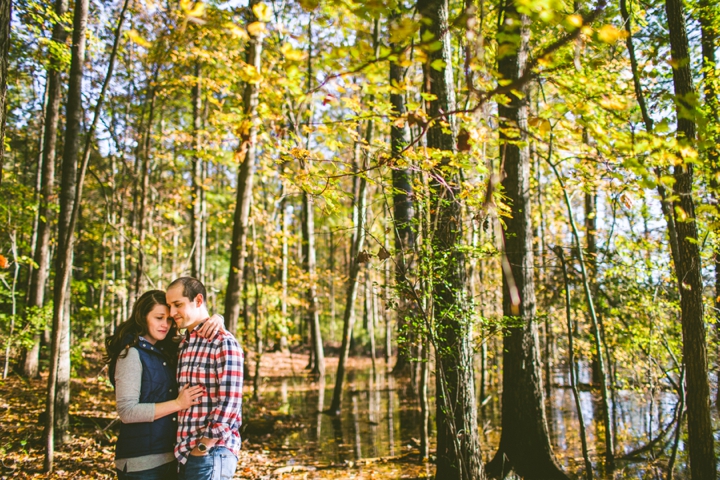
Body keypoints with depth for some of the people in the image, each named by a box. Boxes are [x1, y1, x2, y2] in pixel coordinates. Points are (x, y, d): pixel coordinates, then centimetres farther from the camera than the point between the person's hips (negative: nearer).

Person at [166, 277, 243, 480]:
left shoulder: (223, 343, -11)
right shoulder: (184, 344, 14)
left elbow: (229, 404, -17)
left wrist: (203, 446, -14)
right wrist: (183, 448, 8)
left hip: (210, 454, -7)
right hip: (185, 454, 7)